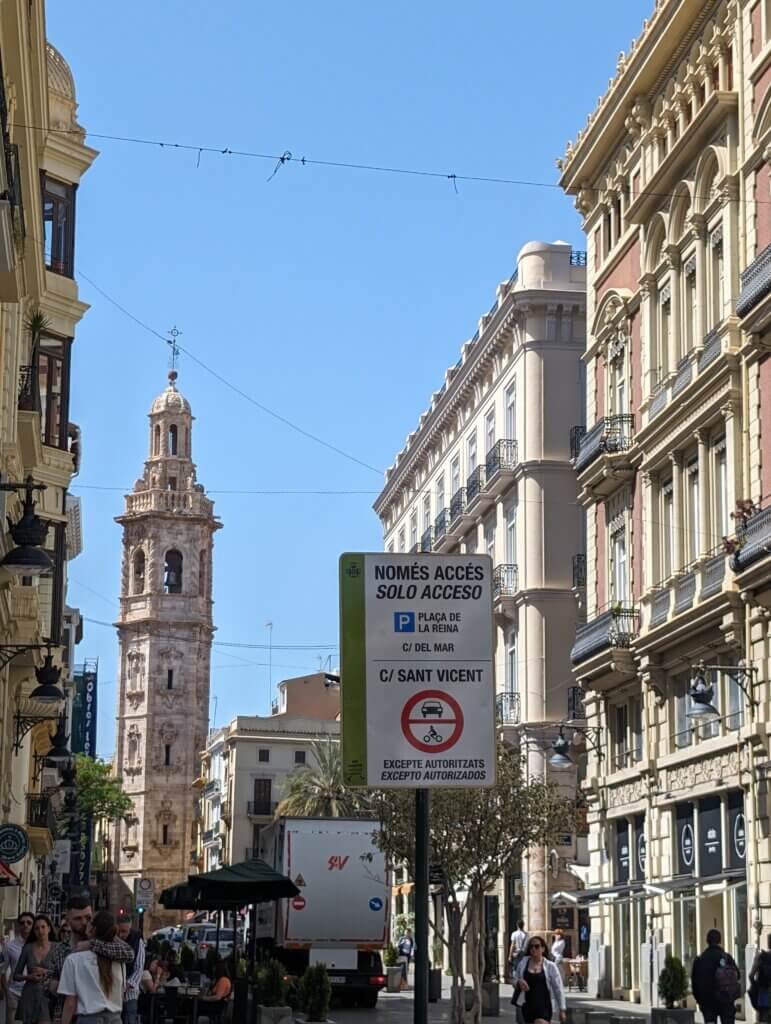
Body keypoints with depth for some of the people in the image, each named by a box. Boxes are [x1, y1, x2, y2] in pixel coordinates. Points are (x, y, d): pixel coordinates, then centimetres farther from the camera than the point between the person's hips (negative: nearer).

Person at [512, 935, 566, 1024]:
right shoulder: (523, 963, 5)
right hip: (527, 1006, 4)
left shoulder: (550, 966, -2)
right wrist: (519, 982, -13)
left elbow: (558, 989, 3)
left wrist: (561, 1010, 2)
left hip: (544, 1006, -4)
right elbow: (514, 982, 12)